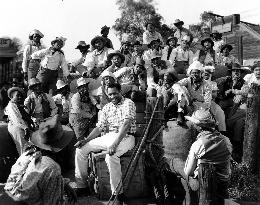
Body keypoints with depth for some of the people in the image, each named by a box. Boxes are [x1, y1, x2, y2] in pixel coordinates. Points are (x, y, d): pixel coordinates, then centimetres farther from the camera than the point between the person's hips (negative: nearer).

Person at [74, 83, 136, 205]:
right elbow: (99, 128, 12)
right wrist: (85, 140, -5)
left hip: (125, 137, -7)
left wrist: (115, 144, -30)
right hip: (108, 137, 7)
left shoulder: (128, 103, -5)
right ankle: (81, 184, 9)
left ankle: (118, 194, -28)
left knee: (111, 156, -38)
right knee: (81, 149, -1)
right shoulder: (106, 108, 15)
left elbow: (126, 124, -19)